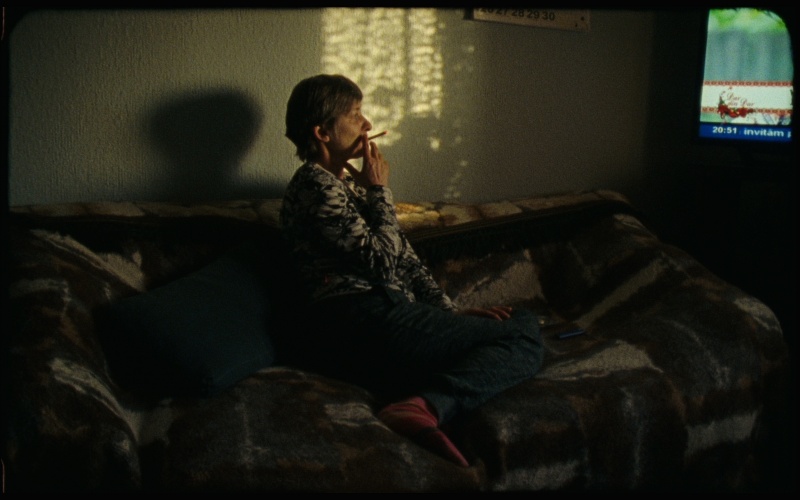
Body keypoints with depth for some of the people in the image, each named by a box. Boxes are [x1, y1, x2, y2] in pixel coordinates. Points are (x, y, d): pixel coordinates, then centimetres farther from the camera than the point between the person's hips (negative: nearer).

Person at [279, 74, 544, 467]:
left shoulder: (351, 181, 27)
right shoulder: (315, 185, -4)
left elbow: (405, 258, 22)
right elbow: (382, 260, -13)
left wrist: (451, 312, 11)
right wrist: (380, 190, 1)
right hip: (364, 320, -9)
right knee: (522, 335, -7)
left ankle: (423, 403, -23)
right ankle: (426, 407, -30)